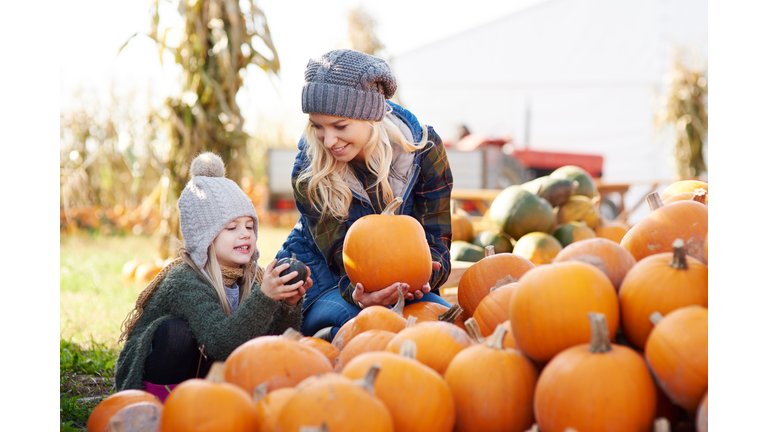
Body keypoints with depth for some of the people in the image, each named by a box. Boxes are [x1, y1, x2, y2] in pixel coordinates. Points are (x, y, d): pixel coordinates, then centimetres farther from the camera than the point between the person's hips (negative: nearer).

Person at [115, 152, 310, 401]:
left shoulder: (248, 279, -4)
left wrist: (289, 305, -28)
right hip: (145, 379, -6)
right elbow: (222, 343, -39)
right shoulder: (185, 282, -25)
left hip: (198, 376, 7)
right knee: (177, 331, -32)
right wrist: (264, 297, -49)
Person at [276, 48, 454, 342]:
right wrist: (358, 294, -45)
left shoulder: (423, 148, -13)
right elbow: (340, 257, -20)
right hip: (321, 279, -3)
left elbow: (436, 241, -13)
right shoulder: (308, 173, -17)